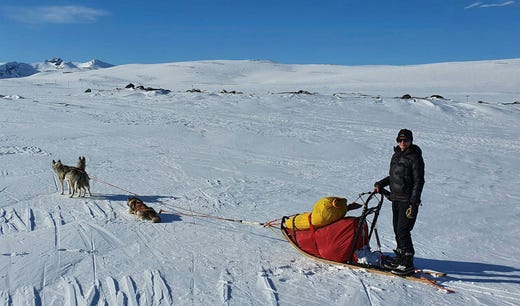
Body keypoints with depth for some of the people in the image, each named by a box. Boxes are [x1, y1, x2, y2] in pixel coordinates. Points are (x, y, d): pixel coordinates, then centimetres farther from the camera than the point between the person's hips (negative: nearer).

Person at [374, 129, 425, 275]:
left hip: (408, 201, -7)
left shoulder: (415, 158, -11)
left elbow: (419, 182, -13)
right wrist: (380, 184, 11)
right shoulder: (396, 155, 12)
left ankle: (408, 264, 0)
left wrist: (413, 204, -17)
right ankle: (400, 257, 25)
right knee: (397, 230, 12)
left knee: (403, 230, -9)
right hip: (395, 198, 7)